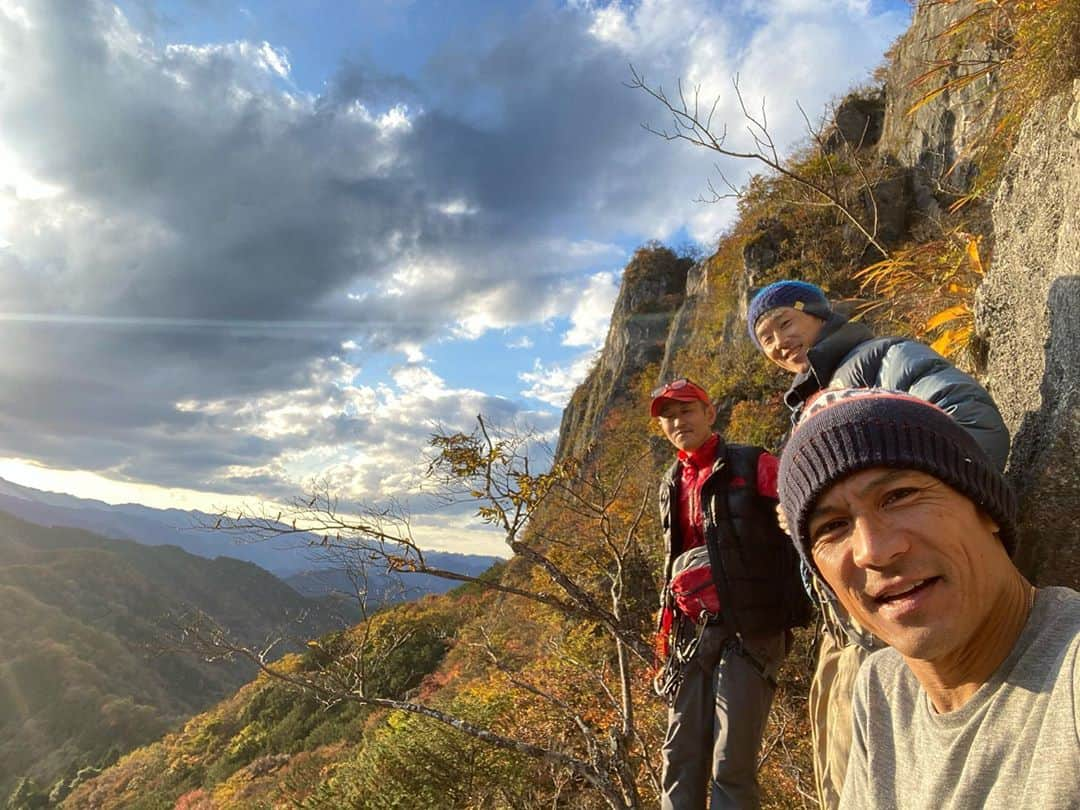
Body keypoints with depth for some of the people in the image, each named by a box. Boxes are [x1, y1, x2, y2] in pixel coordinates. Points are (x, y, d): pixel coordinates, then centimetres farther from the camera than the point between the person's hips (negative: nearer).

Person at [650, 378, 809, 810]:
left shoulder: (753, 466, -4)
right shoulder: (671, 486, 15)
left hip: (749, 628, -6)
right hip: (693, 632, 6)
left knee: (732, 765, -2)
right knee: (680, 758, 9)